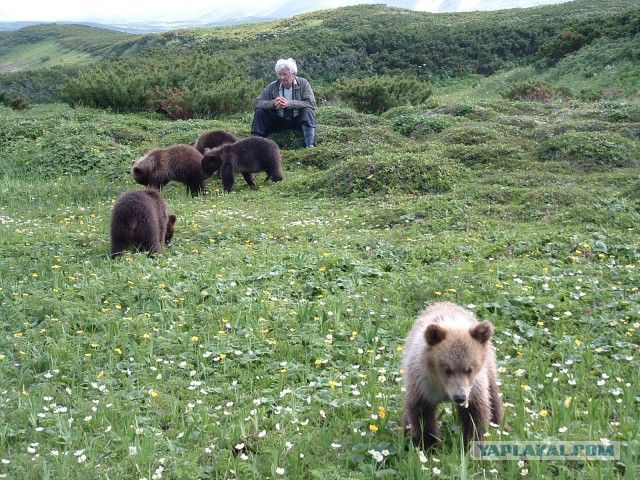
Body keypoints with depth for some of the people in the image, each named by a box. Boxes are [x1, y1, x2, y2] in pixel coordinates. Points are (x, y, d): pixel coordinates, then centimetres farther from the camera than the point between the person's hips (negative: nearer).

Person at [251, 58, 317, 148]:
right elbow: (256, 103, -6)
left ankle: (310, 146, -37)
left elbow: (311, 104, -18)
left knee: (308, 111, -29)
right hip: (278, 122, 2)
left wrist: (289, 103, -30)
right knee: (259, 112, -16)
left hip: (297, 122, -2)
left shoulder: (303, 83, -5)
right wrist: (273, 103, -27)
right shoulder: (273, 86, -1)